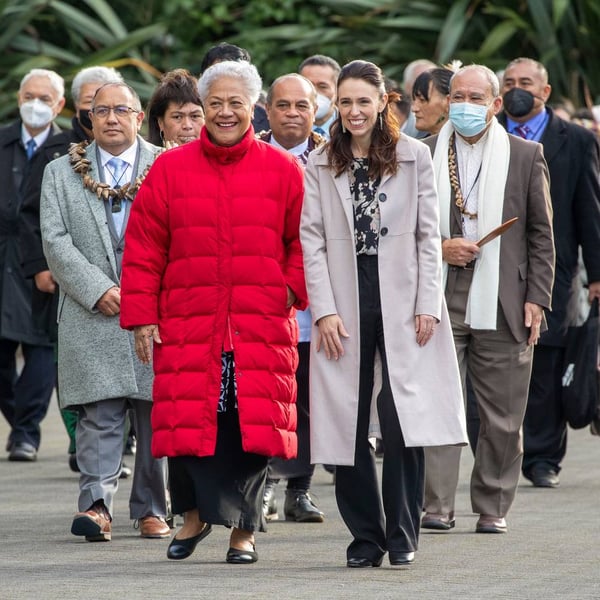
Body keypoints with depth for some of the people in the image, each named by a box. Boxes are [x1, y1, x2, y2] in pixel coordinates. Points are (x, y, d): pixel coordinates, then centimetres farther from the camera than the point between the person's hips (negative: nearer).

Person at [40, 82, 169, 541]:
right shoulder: (61, 173, 11)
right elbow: (56, 241, 2)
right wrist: (99, 291, -10)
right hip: (92, 315, 0)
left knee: (157, 414, 3)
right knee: (99, 415, -9)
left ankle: (152, 509, 11)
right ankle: (97, 505, -15)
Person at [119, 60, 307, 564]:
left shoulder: (282, 170, 6)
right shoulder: (170, 169, 7)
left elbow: (304, 241, 9)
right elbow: (143, 251, 7)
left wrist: (295, 288, -6)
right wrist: (141, 316, 2)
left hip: (261, 328, -1)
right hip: (187, 327, 1)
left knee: (254, 423, -2)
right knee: (187, 421, -1)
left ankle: (244, 529, 12)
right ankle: (194, 514, 23)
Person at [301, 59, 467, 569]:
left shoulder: (414, 156, 6)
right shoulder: (320, 165, 7)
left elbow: (429, 236, 4)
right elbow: (311, 242, 3)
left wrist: (428, 305, -3)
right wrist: (324, 311, -6)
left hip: (401, 300, -1)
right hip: (344, 303, 1)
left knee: (402, 418, -9)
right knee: (348, 424, 1)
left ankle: (402, 534, 0)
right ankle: (366, 536, 10)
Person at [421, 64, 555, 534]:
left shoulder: (526, 156, 8)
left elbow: (541, 235, 7)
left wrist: (537, 298, 0)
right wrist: (438, 248, -6)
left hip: (502, 303, 0)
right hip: (440, 300, 0)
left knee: (502, 414, 3)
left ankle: (492, 507, 12)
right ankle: (437, 505, -5)